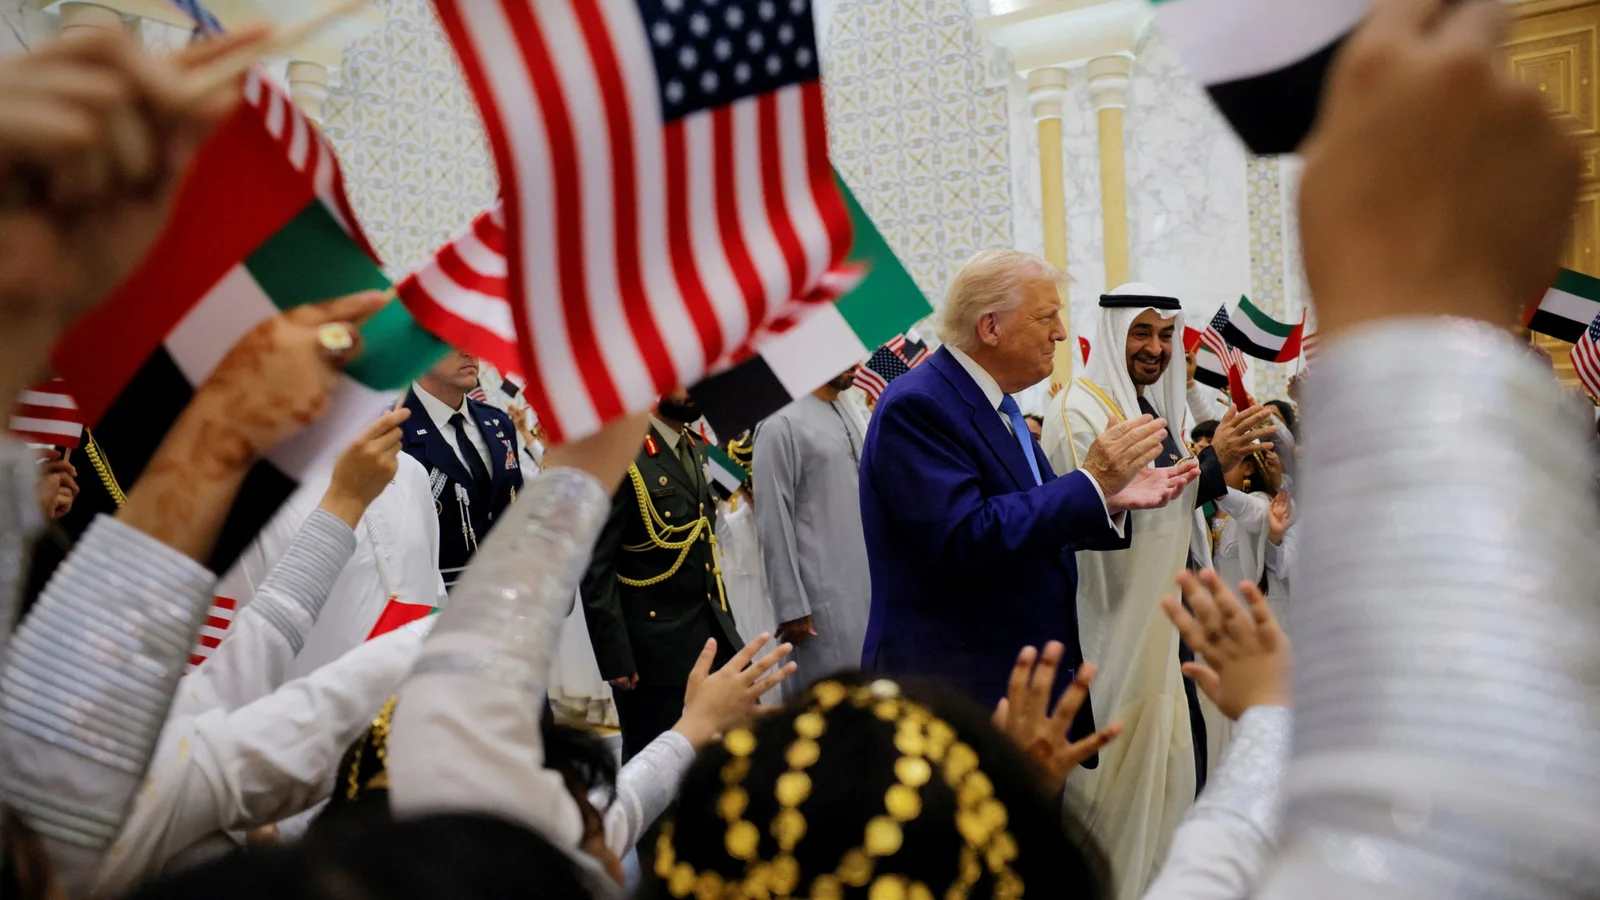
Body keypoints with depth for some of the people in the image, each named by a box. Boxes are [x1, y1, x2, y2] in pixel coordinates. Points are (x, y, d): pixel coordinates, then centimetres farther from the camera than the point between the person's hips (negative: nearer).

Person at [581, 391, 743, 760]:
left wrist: (726, 621, 16)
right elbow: (596, 569, -16)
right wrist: (615, 659, -17)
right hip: (656, 646, -7)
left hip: (713, 633, 8)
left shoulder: (694, 449, 10)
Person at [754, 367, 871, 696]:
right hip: (823, 597, -7)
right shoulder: (783, 424, -11)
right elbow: (775, 523, -12)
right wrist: (792, 607, -14)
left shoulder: (846, 416, 13)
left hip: (864, 589, 7)